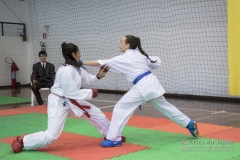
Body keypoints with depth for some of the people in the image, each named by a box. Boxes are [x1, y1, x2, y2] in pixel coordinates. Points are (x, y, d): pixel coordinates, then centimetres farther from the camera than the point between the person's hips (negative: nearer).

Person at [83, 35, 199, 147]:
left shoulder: (123, 59, -5)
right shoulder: (140, 54, 15)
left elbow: (101, 63, -3)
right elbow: (157, 62, 21)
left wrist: (82, 63, 5)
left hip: (142, 87, -8)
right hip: (152, 82, 8)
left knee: (121, 108, -3)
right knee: (165, 107, 23)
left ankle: (114, 139, -4)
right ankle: (191, 124, 31)